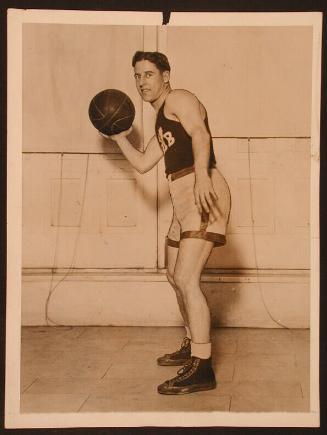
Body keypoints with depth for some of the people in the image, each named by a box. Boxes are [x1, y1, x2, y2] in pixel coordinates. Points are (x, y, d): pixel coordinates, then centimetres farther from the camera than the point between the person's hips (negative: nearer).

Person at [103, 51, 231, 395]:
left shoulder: (178, 99, -3)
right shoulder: (162, 123, 25)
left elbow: (200, 134, -22)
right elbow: (142, 164, 27)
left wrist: (202, 176, -38)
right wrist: (119, 137, 30)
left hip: (204, 196, -11)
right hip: (184, 202, 11)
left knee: (186, 279, -20)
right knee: (175, 277, 21)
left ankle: (202, 369, -19)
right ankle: (192, 346, 37)